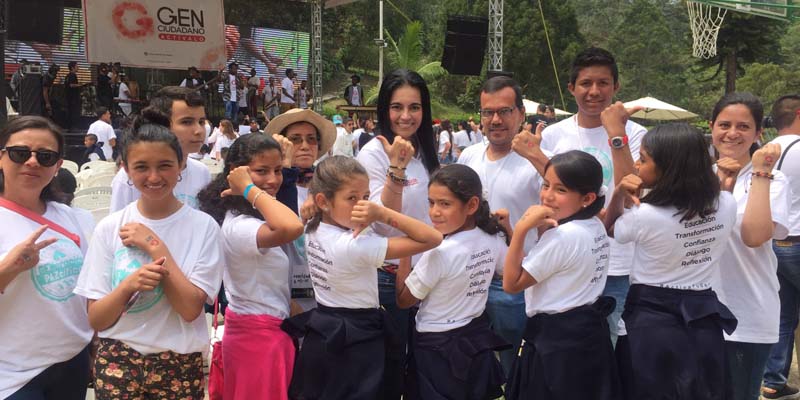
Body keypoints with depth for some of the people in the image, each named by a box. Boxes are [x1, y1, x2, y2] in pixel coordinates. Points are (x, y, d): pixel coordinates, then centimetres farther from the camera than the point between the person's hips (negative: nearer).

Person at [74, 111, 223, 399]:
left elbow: (191, 309, -16)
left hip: (180, 366, -1)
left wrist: (155, 246, -17)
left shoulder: (203, 226, -8)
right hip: (117, 364, 1)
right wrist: (128, 284, -21)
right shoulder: (109, 228, -4)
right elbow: (96, 320, -4)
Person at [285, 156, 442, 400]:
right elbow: (433, 239, -28)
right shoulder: (355, 246, -26)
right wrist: (382, 214, -30)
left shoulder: (313, 231, -2)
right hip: (357, 344, -8)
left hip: (321, 337, 8)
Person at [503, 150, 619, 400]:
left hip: (556, 340, -9)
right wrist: (543, 228, 0)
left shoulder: (562, 237, -23)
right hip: (589, 333, 9)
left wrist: (520, 230, -22)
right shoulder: (596, 227, 5)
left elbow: (511, 283, -18)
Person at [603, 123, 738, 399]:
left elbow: (609, 229, 0)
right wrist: (728, 184, 17)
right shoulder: (726, 205, -5)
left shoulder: (645, 215, -21)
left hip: (650, 322, -5)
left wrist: (618, 195, -11)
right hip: (704, 320, 5)